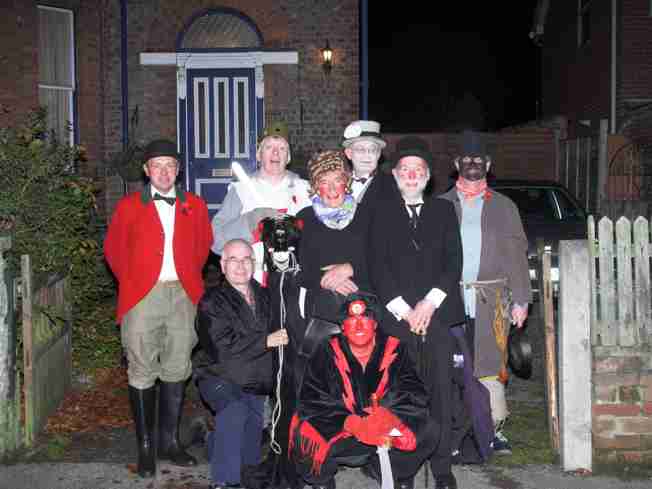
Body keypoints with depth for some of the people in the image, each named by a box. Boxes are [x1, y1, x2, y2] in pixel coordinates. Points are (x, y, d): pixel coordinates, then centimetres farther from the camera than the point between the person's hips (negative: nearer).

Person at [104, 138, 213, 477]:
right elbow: (114, 250, 11)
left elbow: (203, 246, 20)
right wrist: (131, 284, 10)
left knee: (176, 371, 7)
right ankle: (145, 447, 8)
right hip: (142, 297, -2)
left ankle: (170, 442, 19)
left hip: (183, 296, 2)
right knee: (142, 371, 0)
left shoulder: (195, 207, 10)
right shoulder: (129, 207, 5)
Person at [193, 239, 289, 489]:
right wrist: (266, 341, -19)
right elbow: (220, 349, -22)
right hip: (219, 377, -6)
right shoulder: (212, 302, -10)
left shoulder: (264, 296, 8)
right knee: (235, 410, -34)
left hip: (256, 383, 6)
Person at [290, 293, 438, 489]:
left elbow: (416, 395, -10)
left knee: (427, 430, -19)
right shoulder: (328, 353, -8)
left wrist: (390, 416, -31)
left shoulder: (394, 350, -3)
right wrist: (353, 424, -31)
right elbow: (312, 402, -17)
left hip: (386, 434, 2)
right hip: (336, 435, -2)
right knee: (305, 434, -30)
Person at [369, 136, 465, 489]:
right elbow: (378, 266, 2)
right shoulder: (382, 213, 11)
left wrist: (429, 304, -5)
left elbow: (454, 261, 7)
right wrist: (404, 310, -6)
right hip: (397, 317, -1)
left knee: (440, 392, -1)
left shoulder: (444, 210, 15)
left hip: (438, 314, 1)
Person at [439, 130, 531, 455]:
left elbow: (516, 255, 10)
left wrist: (520, 300, 2)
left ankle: (494, 429, 6)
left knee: (491, 365, -2)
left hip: (490, 299, 0)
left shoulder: (503, 206, 13)